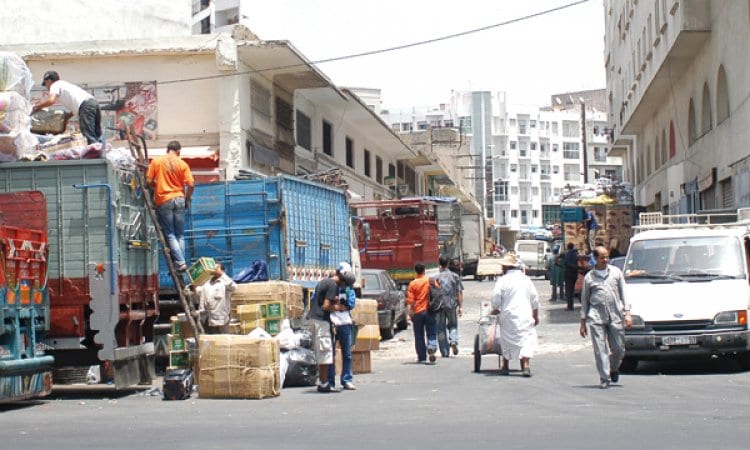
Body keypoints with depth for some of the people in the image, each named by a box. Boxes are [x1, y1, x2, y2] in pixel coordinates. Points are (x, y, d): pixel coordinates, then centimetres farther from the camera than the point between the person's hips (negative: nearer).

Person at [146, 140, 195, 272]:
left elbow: (149, 181, -2)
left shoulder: (156, 161, -1)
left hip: (163, 200, -1)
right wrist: (187, 199, 10)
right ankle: (180, 262, 8)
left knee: (170, 234, 2)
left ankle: (180, 262, -8)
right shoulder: (182, 164, 0)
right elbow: (191, 184, -5)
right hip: (179, 199, 1)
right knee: (180, 235, 10)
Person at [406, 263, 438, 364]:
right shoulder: (431, 280, -2)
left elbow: (410, 301, -8)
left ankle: (422, 358, 8)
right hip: (429, 311, 1)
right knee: (431, 333, 7)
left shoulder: (412, 284, -4)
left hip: (418, 312, -1)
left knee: (419, 336, 8)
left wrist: (408, 314, -6)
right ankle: (432, 347, -22)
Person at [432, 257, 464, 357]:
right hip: (452, 305, 1)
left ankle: (445, 352, 6)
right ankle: (453, 341, -10)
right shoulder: (455, 276, 1)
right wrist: (460, 306, 2)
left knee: (441, 329, 7)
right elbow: (459, 292, -1)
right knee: (452, 325, 19)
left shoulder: (436, 278, -3)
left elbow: (433, 293, -3)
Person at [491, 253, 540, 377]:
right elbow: (535, 299, 8)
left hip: (508, 315, -1)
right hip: (525, 315, 1)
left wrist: (495, 309, 16)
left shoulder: (503, 280, -4)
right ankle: (525, 365, -18)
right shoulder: (526, 279, 6)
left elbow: (496, 297, -5)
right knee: (526, 340, -2)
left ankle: (505, 367, 20)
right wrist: (536, 316, 17)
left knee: (507, 341, 12)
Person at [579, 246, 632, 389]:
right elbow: (584, 300, 13)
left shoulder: (616, 272, 11)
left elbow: (624, 293, 13)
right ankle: (604, 379, -1)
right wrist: (583, 322, 11)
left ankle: (613, 369, 31)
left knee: (619, 348, 3)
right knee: (600, 349, -5)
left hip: (615, 316, 1)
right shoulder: (589, 277, 8)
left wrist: (627, 313, 3)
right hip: (596, 317, -1)